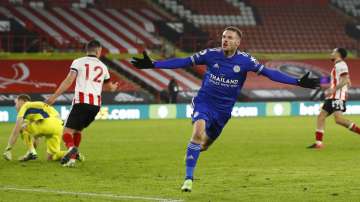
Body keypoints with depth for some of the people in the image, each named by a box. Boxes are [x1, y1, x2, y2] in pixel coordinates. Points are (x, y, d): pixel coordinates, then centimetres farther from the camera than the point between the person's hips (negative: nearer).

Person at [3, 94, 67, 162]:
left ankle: (31, 152, 1)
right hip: (59, 126, 8)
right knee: (51, 157, 16)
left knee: (22, 128, 10)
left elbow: (16, 130, 8)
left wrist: (8, 148, 10)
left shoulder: (25, 106, 15)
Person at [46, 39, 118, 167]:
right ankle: (72, 158, 15)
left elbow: (69, 80, -9)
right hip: (96, 104, 4)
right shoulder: (102, 66, 20)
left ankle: (71, 148, -38)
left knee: (67, 131, -6)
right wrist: (113, 88, 60)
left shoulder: (78, 62, 5)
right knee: (78, 129, 23)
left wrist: (54, 96, -11)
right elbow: (108, 86, 36)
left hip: (81, 101, -4)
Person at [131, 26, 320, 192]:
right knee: (198, 131, -28)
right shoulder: (211, 54, -8)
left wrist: (298, 82, -15)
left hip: (223, 109, 2)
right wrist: (153, 64, -7)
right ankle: (188, 178, -24)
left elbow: (269, 73, -8)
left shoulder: (245, 60, -8)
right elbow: (183, 62, -3)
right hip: (204, 102, -2)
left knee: (205, 143, 13)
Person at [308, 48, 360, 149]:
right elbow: (348, 83, 25)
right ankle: (318, 143, 3)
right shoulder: (338, 65, 22)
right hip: (333, 97, 10)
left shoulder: (341, 65, -8)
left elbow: (345, 80, -19)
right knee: (321, 116, 4)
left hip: (337, 97, -10)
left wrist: (333, 89, -23)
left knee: (338, 119, -22)